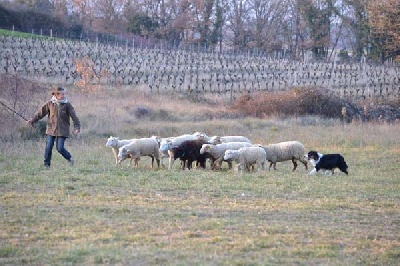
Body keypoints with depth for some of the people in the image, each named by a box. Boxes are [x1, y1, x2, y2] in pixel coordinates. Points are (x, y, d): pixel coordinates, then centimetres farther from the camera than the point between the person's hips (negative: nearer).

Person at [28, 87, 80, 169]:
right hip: (51, 129, 2)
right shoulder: (50, 104, -1)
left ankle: (70, 158, 18)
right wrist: (32, 120, -8)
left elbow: (74, 116, -4)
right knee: (48, 147, -3)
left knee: (60, 148, -9)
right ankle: (46, 164, 10)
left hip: (62, 130, -2)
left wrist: (77, 127, -13)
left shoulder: (67, 105, -4)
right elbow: (41, 112, 2)